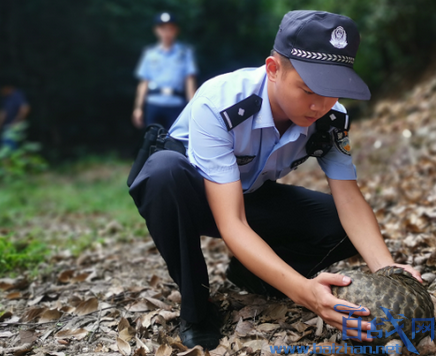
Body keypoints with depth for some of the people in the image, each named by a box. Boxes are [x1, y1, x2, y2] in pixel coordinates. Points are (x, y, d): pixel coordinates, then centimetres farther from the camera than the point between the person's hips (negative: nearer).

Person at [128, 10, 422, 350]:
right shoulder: (218, 104, -35)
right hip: (195, 197, -3)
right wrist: (303, 290, -52)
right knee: (164, 170, -39)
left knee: (344, 227, -18)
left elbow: (350, 201, -20)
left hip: (254, 198, 4)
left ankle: (247, 272, 5)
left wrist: (387, 270, -39)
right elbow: (231, 223, -40)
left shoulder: (331, 119, -19)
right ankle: (195, 305, -17)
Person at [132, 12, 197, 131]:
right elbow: (144, 83, 12)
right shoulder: (150, 53, 14)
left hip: (176, 106, -2)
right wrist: (138, 108, 8)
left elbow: (190, 81, 4)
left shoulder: (185, 52, 9)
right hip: (154, 105, 2)